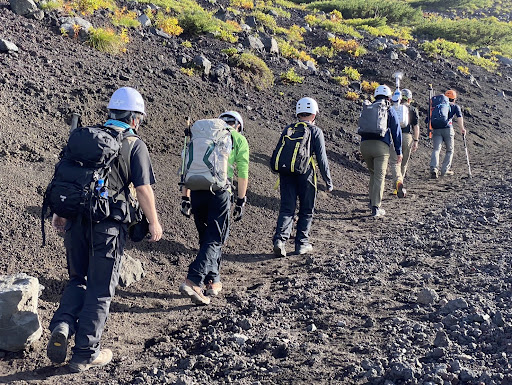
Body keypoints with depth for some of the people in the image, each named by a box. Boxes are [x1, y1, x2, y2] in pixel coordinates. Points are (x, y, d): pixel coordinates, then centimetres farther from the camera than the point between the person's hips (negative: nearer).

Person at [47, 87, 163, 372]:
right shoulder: (135, 145, -3)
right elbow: (143, 189, -7)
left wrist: (60, 212, 21)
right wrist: (154, 223, 5)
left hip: (76, 220, 4)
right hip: (109, 225, -4)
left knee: (78, 280, 22)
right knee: (100, 290, 7)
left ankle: (62, 325, 0)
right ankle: (85, 353, 13)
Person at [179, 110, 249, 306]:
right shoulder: (239, 139, 11)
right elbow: (242, 173, 4)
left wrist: (185, 198, 19)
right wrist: (241, 201, 9)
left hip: (196, 191, 4)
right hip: (219, 191, -4)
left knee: (206, 237, 18)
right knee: (214, 240, 0)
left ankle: (213, 282, 25)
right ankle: (193, 281, -15)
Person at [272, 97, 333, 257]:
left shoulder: (288, 129, 11)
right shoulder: (316, 131, -1)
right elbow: (322, 158, -4)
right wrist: (328, 181, 3)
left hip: (286, 174, 3)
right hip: (305, 173, -3)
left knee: (287, 208, 4)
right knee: (306, 210, 11)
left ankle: (280, 239, -13)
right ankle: (302, 243, 13)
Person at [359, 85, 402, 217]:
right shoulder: (390, 111, 6)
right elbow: (396, 131, 4)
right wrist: (399, 152, 7)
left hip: (364, 145, 4)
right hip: (381, 146, -4)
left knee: (373, 173, 23)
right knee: (379, 176, -2)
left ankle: (372, 200, 22)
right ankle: (376, 207, -6)